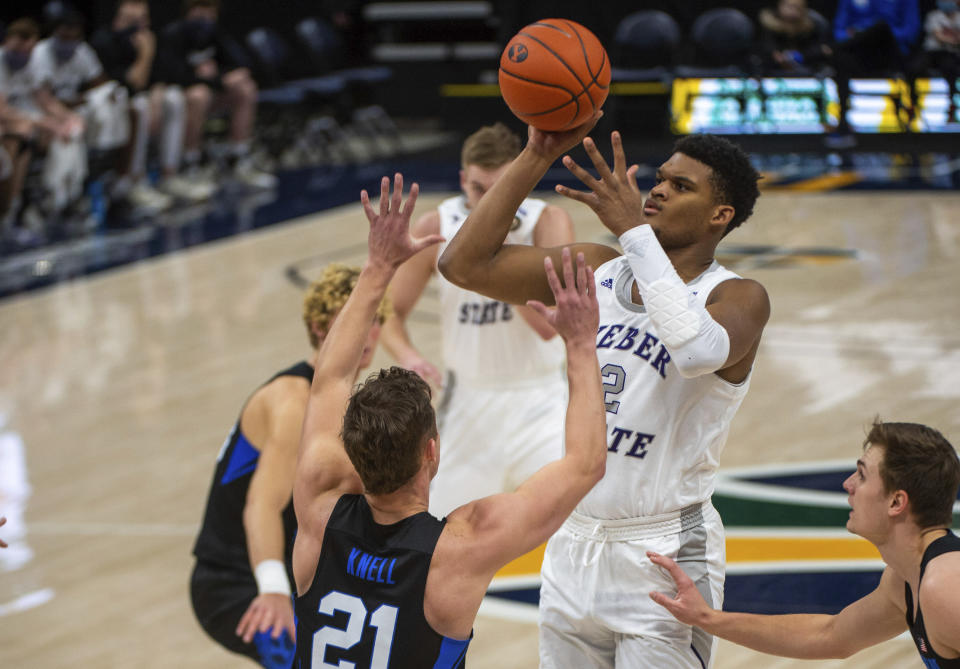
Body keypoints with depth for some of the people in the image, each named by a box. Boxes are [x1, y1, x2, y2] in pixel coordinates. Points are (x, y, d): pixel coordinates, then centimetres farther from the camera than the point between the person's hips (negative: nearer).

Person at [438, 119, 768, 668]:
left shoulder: (739, 298, -10)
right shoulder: (596, 271, 6)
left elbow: (698, 351, -34)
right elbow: (465, 264, 0)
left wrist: (634, 229, -30)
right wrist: (538, 156, -5)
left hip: (664, 559, -6)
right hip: (573, 547, 6)